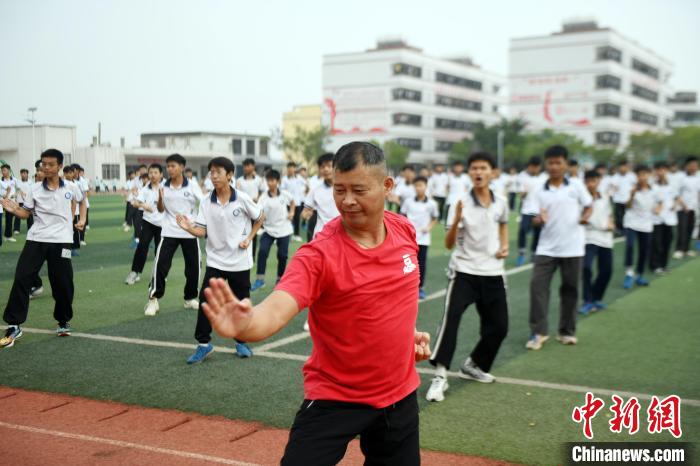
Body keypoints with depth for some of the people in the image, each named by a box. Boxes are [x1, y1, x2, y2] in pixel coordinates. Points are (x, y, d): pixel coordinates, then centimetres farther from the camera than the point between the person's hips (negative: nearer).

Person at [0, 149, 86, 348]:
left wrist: (82, 220, 14)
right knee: (21, 279, -9)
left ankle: (63, 322, 28)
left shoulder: (71, 188, 2)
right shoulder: (35, 189, 1)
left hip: (61, 241, 0)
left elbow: (81, 202, 23)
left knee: (63, 284, 4)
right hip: (36, 240, 0)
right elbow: (26, 213, 4)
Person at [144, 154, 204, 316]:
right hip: (169, 232, 0)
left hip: (190, 232, 0)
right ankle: (154, 299, 0)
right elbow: (161, 210, 6)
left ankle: (190, 298, 25)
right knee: (160, 265, -10)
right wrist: (160, 197, -13)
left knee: (193, 267, 7)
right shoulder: (164, 187, 1)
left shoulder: (192, 186, -6)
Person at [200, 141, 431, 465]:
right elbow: (276, 310, -40)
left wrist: (408, 329, 7)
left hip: (400, 393, 5)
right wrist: (244, 325, -60)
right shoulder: (319, 255, -23)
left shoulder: (404, 229, -5)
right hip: (334, 398, -5)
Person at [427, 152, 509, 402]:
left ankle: (473, 366, 29)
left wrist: (504, 245, 7)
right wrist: (457, 220, -32)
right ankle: (440, 375, -18)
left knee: (499, 327, 6)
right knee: (450, 319, -23)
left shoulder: (501, 202, 2)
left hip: (493, 273, 5)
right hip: (464, 271, -4)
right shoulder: (461, 204, -12)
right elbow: (449, 244, -16)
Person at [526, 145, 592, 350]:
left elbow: (588, 206, 6)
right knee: (538, 285, -9)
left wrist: (585, 217, -15)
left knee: (570, 289, 8)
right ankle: (538, 331, -2)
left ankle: (567, 332, 21)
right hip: (546, 247, 1)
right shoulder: (541, 192, 3)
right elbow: (536, 219, 2)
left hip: (572, 247, -1)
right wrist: (539, 219, -21)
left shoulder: (576, 186, 0)